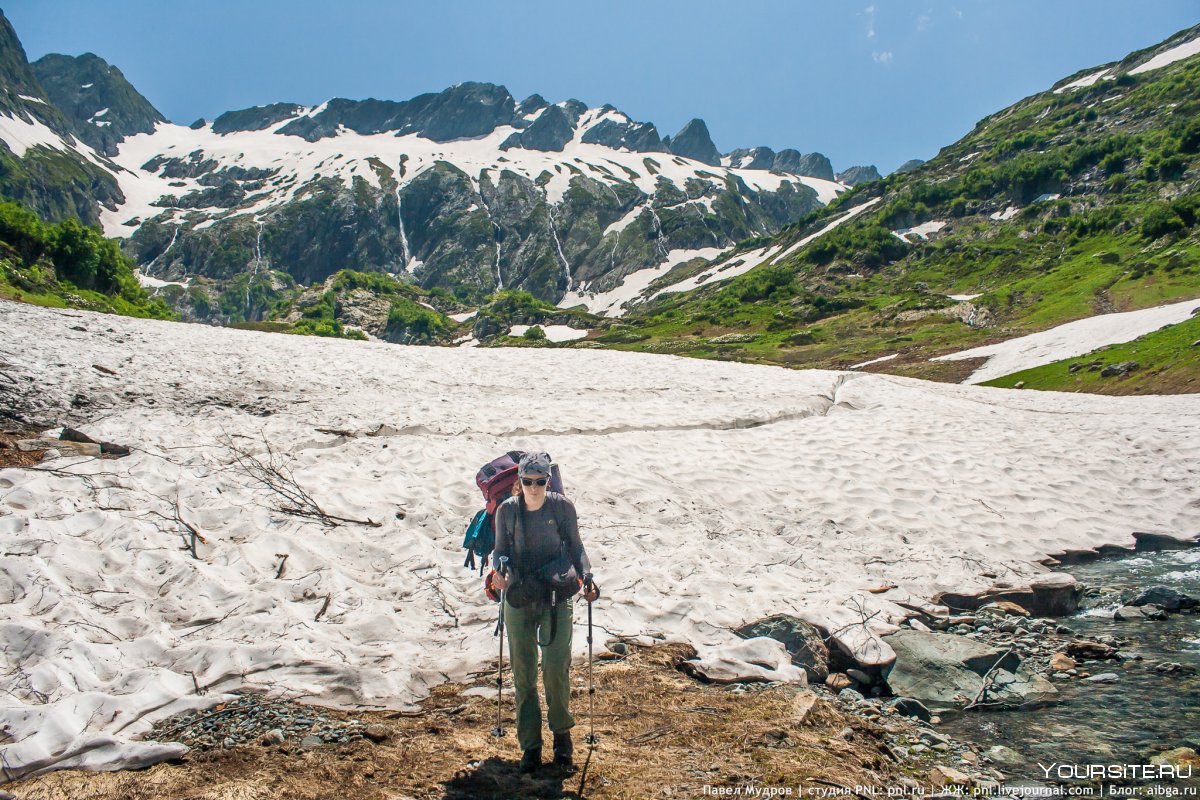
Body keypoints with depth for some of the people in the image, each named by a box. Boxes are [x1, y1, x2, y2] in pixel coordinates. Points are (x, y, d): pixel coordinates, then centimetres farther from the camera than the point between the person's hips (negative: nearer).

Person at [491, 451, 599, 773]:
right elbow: (502, 551, 6)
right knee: (523, 674, 7)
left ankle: (561, 731, 24)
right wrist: (500, 571, -15)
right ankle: (530, 745, 22)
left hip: (556, 598, -1)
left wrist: (587, 577, -12)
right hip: (518, 599, 2)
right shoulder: (507, 511, -3)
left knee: (556, 669, -4)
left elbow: (575, 547, 3)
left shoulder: (562, 507, -6)